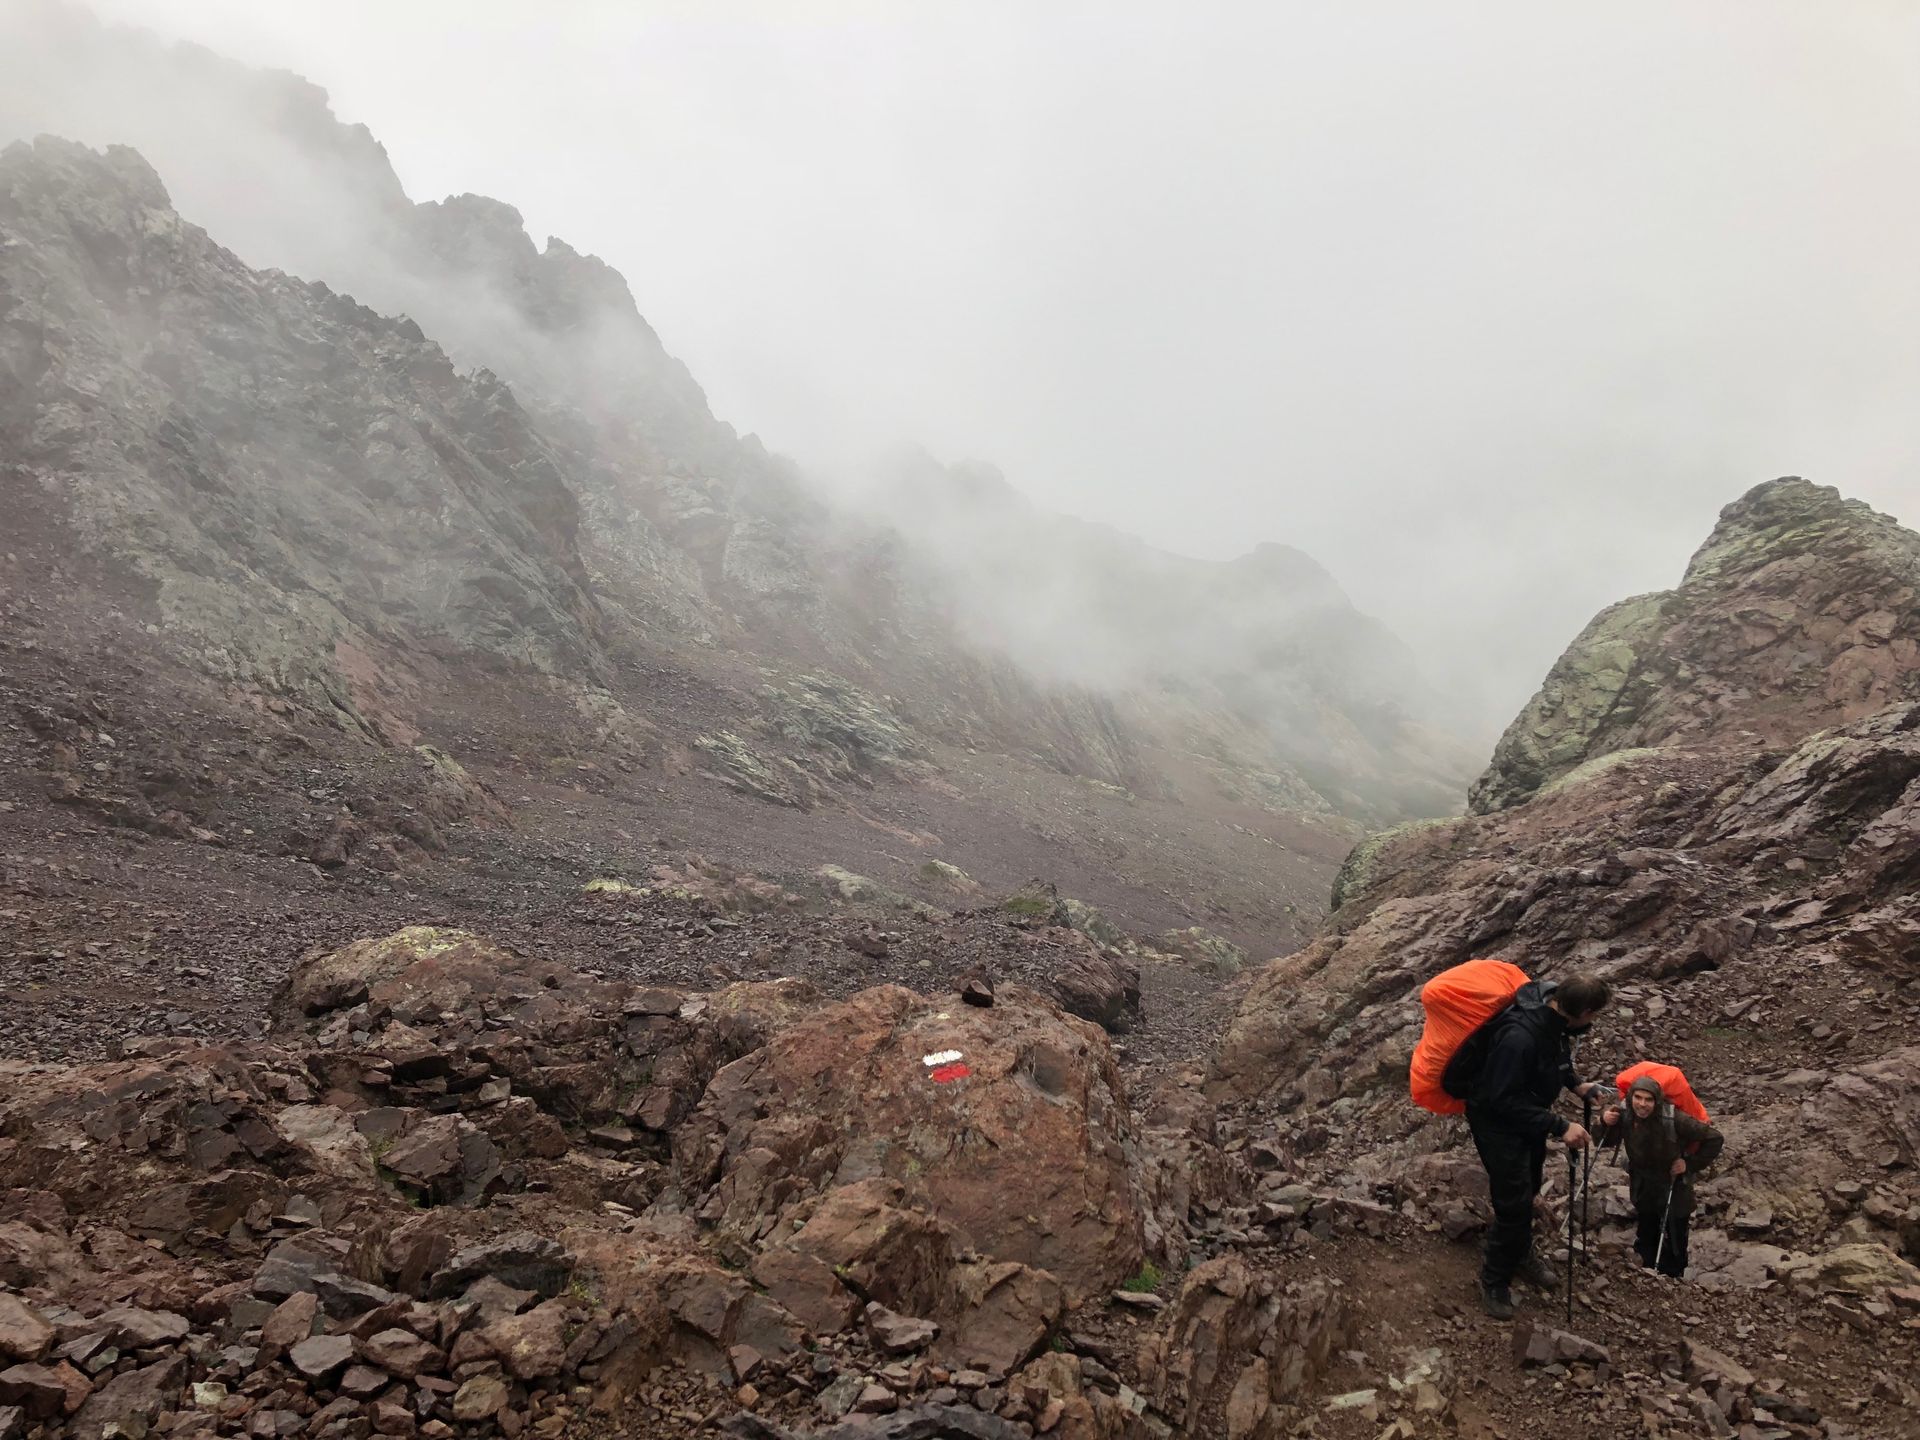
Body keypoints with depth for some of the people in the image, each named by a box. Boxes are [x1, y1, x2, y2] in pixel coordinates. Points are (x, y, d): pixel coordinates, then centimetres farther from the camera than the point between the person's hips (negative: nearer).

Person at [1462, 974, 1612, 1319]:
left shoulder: (1554, 1010, -15)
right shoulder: (1519, 1037, -41)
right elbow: (1504, 1100, -32)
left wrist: (1575, 1083, -4)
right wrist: (1560, 1127, -30)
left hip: (1528, 1112, 8)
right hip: (1496, 1119, -8)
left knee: (1529, 1189, 24)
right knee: (1514, 1202, -2)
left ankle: (1520, 1255, 47)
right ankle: (1495, 1280, 19)